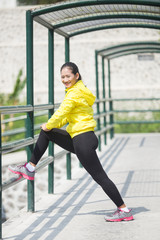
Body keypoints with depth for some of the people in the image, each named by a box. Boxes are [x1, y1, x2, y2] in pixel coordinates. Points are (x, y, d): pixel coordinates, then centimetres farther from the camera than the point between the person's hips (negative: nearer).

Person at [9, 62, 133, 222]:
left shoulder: (75, 92, -15)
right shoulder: (80, 90, 16)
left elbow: (62, 112, -16)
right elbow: (67, 115, 22)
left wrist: (49, 125, 2)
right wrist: (51, 126, 14)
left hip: (83, 140, -10)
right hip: (78, 138, 10)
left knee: (100, 177, -6)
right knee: (45, 133, 16)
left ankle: (124, 210, 0)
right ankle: (30, 168, 18)